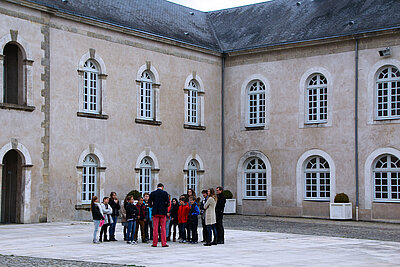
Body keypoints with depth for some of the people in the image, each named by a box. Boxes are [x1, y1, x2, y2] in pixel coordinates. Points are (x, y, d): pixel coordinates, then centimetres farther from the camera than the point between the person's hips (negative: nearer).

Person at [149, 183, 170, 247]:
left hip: (155, 212, 1)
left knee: (155, 228, 5)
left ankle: (154, 243, 4)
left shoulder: (152, 193, 2)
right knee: (163, 228, 4)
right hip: (163, 212, -1)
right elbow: (168, 202, -6)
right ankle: (163, 243, 1)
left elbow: (149, 202, 0)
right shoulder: (164, 193, -2)